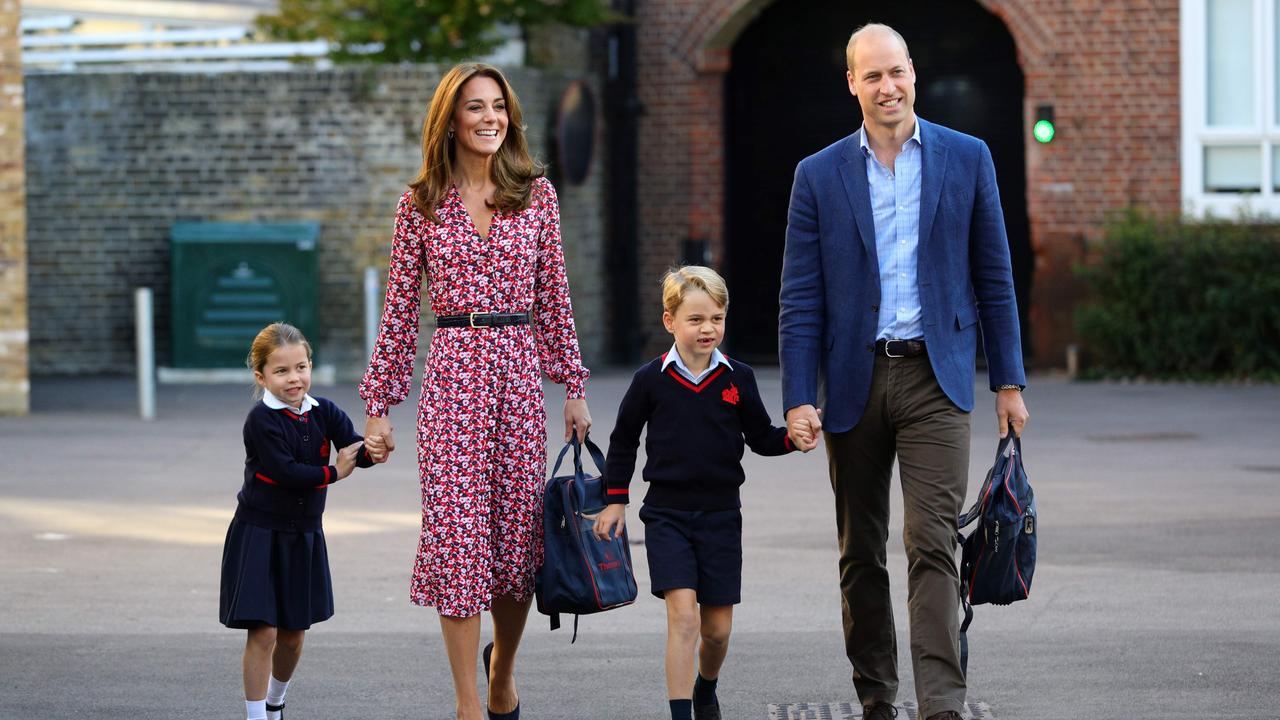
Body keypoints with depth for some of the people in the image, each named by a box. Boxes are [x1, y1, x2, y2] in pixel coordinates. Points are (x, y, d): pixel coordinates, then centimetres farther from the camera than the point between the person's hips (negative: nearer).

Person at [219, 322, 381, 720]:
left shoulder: (324, 413, 0)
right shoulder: (261, 420, -15)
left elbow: (354, 448, -13)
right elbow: (284, 470, -24)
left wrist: (373, 452, -35)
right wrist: (332, 472, -17)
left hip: (303, 536, 5)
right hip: (259, 534, -5)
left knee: (293, 633, 14)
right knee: (263, 632, -10)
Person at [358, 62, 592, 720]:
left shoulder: (536, 194, 7)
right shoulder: (422, 203, 3)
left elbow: (554, 297, 10)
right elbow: (399, 309, 5)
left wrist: (574, 387, 8)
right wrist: (379, 403, 3)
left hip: (519, 370, 2)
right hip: (452, 370, -2)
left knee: (519, 531, 6)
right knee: (458, 531, -6)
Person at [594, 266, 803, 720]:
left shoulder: (737, 379, 1)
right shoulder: (650, 381, -3)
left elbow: (761, 438, 9)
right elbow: (623, 442, 9)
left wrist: (793, 437, -11)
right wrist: (615, 501, 9)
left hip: (721, 515, 2)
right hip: (667, 515, -2)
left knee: (718, 626, 8)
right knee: (683, 616, -16)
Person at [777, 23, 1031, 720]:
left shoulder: (967, 158, 4)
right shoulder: (819, 176, 4)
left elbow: (993, 276, 7)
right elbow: (800, 298, 3)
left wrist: (1008, 381, 5)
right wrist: (798, 398, -6)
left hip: (935, 378, -2)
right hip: (854, 381, 2)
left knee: (932, 545, -12)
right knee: (860, 553, 9)